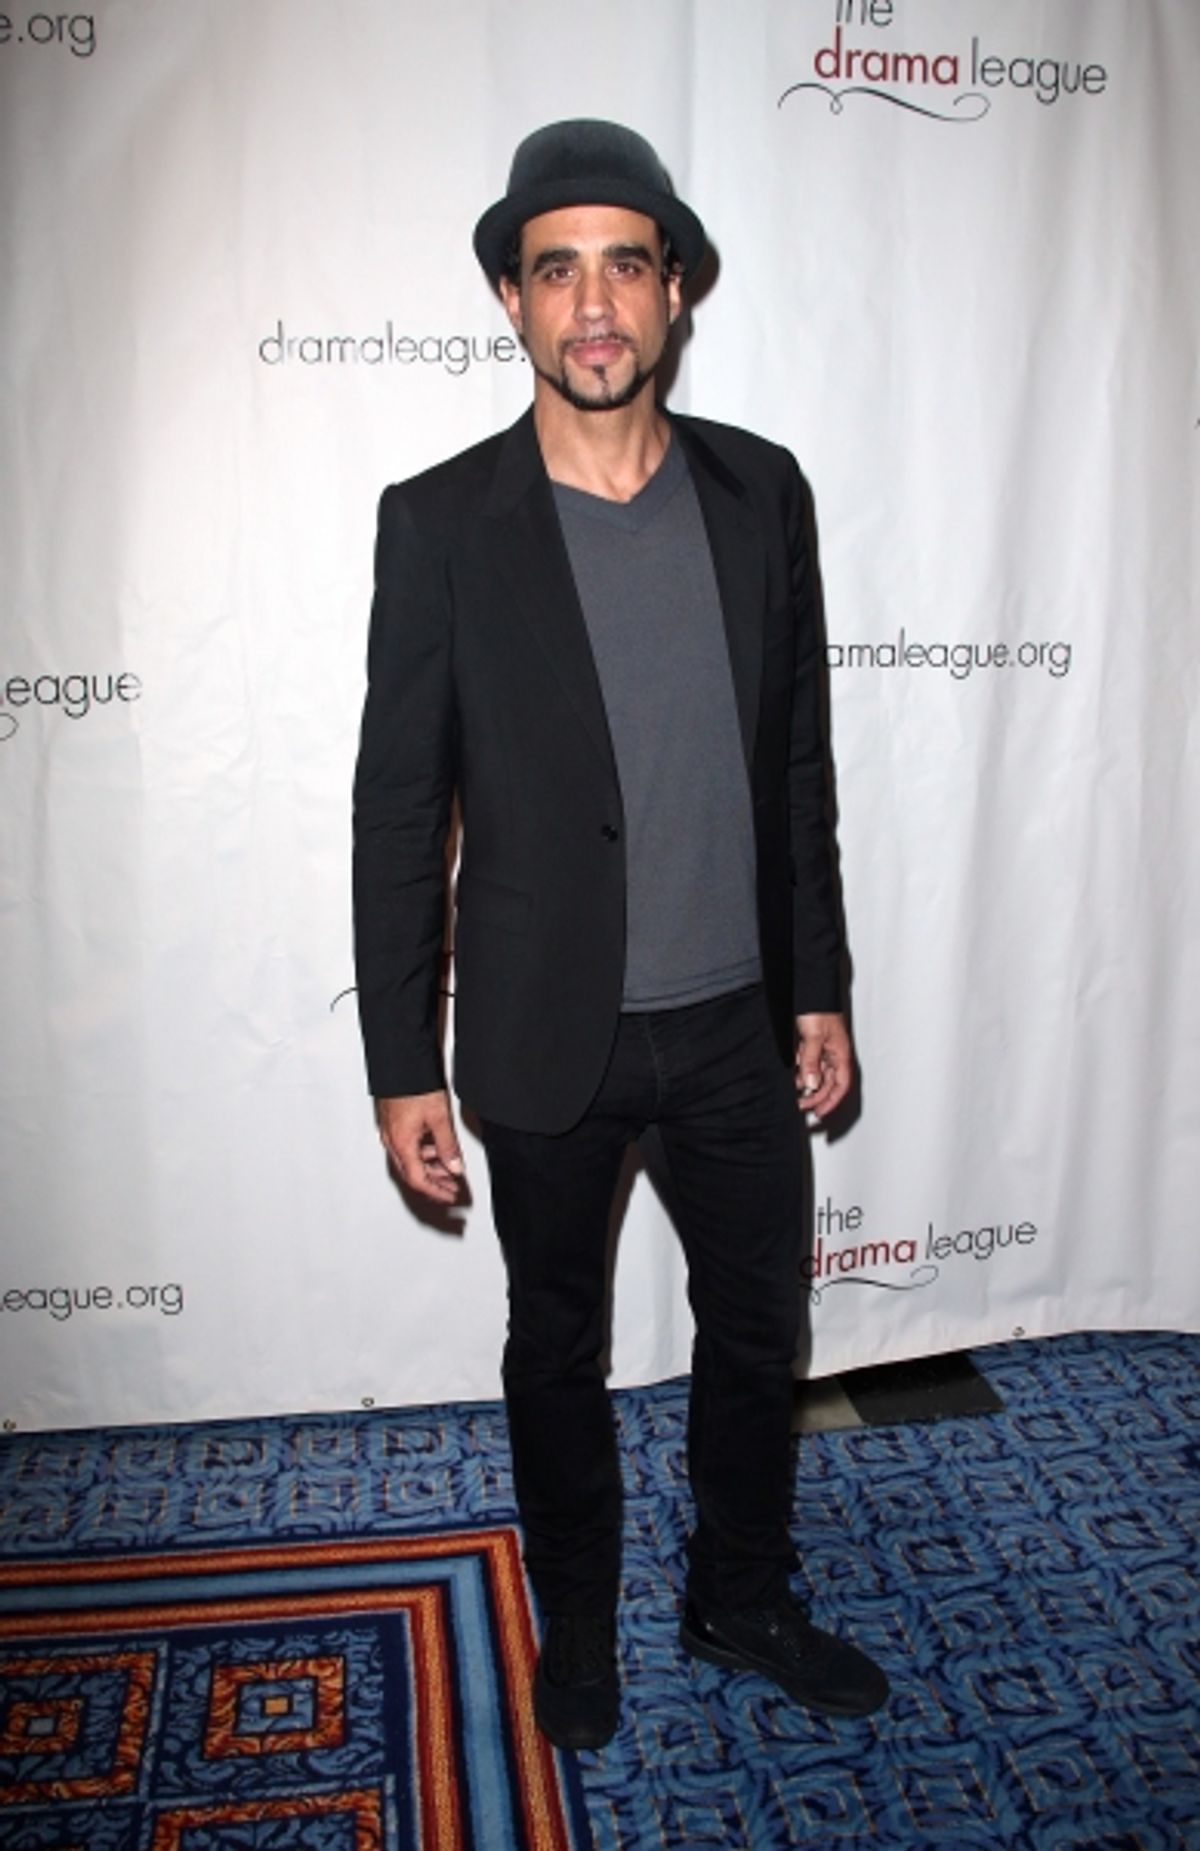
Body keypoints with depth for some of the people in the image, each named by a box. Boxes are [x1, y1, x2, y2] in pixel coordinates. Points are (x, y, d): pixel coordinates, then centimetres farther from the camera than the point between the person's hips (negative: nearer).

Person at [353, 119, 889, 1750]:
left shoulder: (761, 490, -1)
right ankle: (578, 1630, 42)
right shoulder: (440, 523, -10)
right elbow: (399, 810, -8)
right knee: (559, 1351, 17)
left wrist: (818, 985, 6)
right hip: (546, 1039, -2)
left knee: (759, 1330, 18)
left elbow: (796, 758, 5)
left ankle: (743, 1605, 44)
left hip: (737, 1022, 3)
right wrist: (403, 1067, -7)